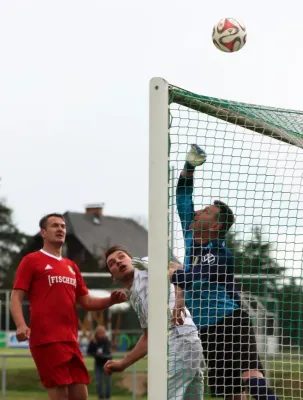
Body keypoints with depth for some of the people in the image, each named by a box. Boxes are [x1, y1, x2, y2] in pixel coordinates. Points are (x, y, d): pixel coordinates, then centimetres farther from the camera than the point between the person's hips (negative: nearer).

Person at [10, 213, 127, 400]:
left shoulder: (71, 266, 21)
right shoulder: (31, 261, 2)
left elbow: (86, 301, 22)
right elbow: (16, 298, -4)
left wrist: (111, 300, 3)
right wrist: (21, 325, -22)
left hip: (71, 340, 7)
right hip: (47, 339, -7)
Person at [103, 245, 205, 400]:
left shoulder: (144, 265, 8)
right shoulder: (135, 297, 31)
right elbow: (148, 338, 35)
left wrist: (178, 304, -25)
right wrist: (122, 364, 35)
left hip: (179, 340, -9)